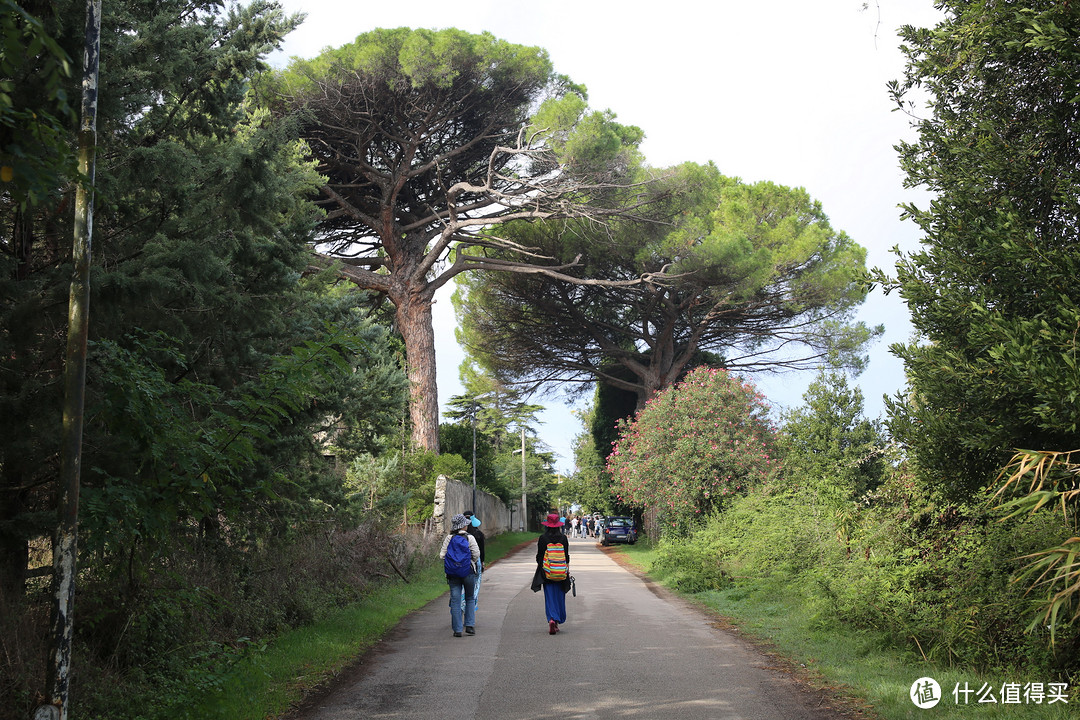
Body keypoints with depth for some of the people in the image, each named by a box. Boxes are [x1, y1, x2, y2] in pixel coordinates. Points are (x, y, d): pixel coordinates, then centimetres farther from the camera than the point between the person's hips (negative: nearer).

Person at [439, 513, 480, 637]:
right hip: (468, 572, -1)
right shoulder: (470, 538, -7)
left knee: (455, 600, 5)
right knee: (470, 599, 15)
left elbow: (442, 556, -2)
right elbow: (476, 554, -10)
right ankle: (470, 625, 8)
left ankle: (457, 629, 4)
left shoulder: (449, 538, -1)